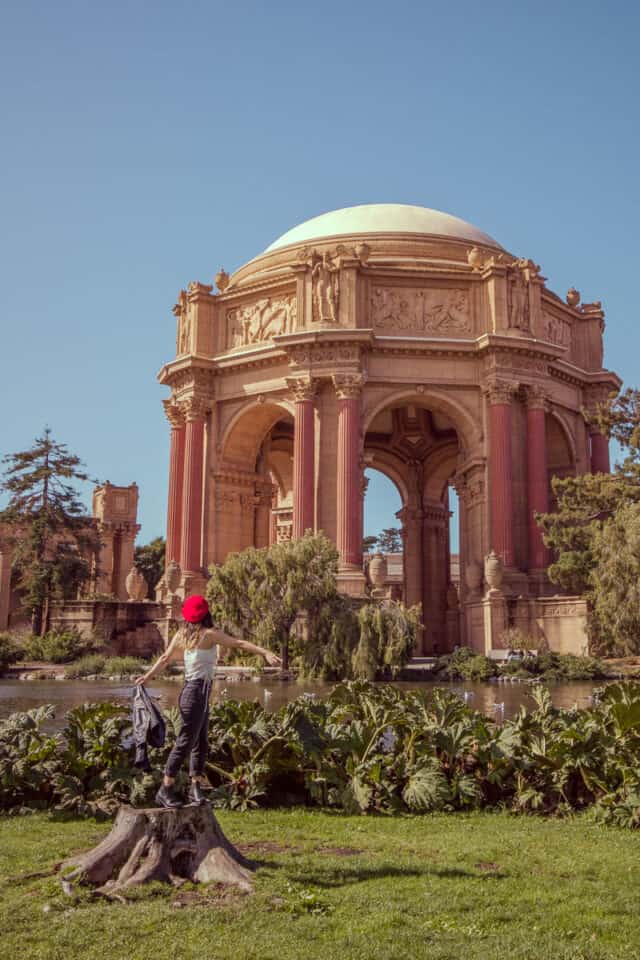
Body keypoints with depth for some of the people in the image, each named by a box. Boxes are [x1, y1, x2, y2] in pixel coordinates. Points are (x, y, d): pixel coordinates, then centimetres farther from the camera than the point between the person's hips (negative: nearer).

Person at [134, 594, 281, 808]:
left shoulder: (182, 634, 8)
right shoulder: (209, 634, -11)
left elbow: (165, 658, 14)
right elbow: (240, 644, -16)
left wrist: (147, 676, 26)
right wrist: (265, 653, -20)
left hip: (191, 690, 8)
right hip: (197, 692, -8)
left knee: (201, 742, 12)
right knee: (185, 741, -3)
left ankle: (196, 787, 14)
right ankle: (165, 791, 2)